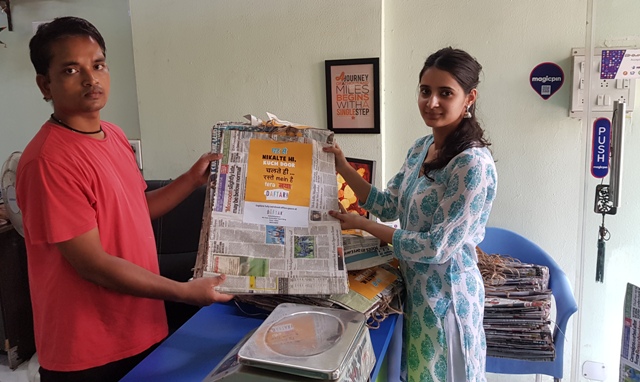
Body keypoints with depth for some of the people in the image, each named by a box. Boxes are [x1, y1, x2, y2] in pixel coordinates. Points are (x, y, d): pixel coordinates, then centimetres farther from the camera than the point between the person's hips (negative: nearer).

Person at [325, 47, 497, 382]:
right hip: (415, 286, 8)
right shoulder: (420, 148, 2)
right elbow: (389, 206, 7)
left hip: (446, 294, -8)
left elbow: (438, 247, -24)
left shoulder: (473, 165, -24)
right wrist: (343, 168, -1)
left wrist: (362, 225, -18)